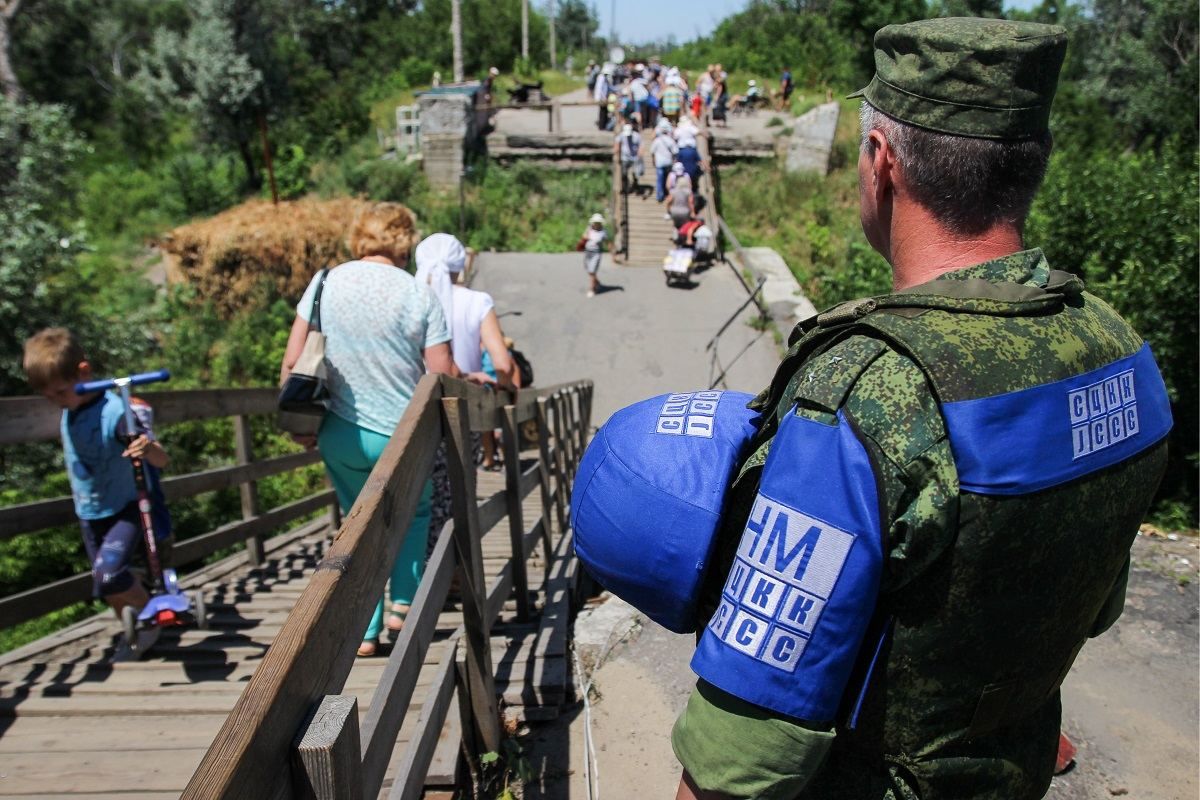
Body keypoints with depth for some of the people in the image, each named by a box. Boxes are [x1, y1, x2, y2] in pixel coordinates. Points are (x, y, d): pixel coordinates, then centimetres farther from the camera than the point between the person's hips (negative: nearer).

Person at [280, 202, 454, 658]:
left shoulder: (325, 284, -1)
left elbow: (292, 363, -1)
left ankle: (365, 630, 22)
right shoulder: (420, 296, -9)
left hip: (342, 434, 2)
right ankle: (404, 603, 23)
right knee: (414, 513, 27)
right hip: (404, 437, -2)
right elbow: (443, 378, -10)